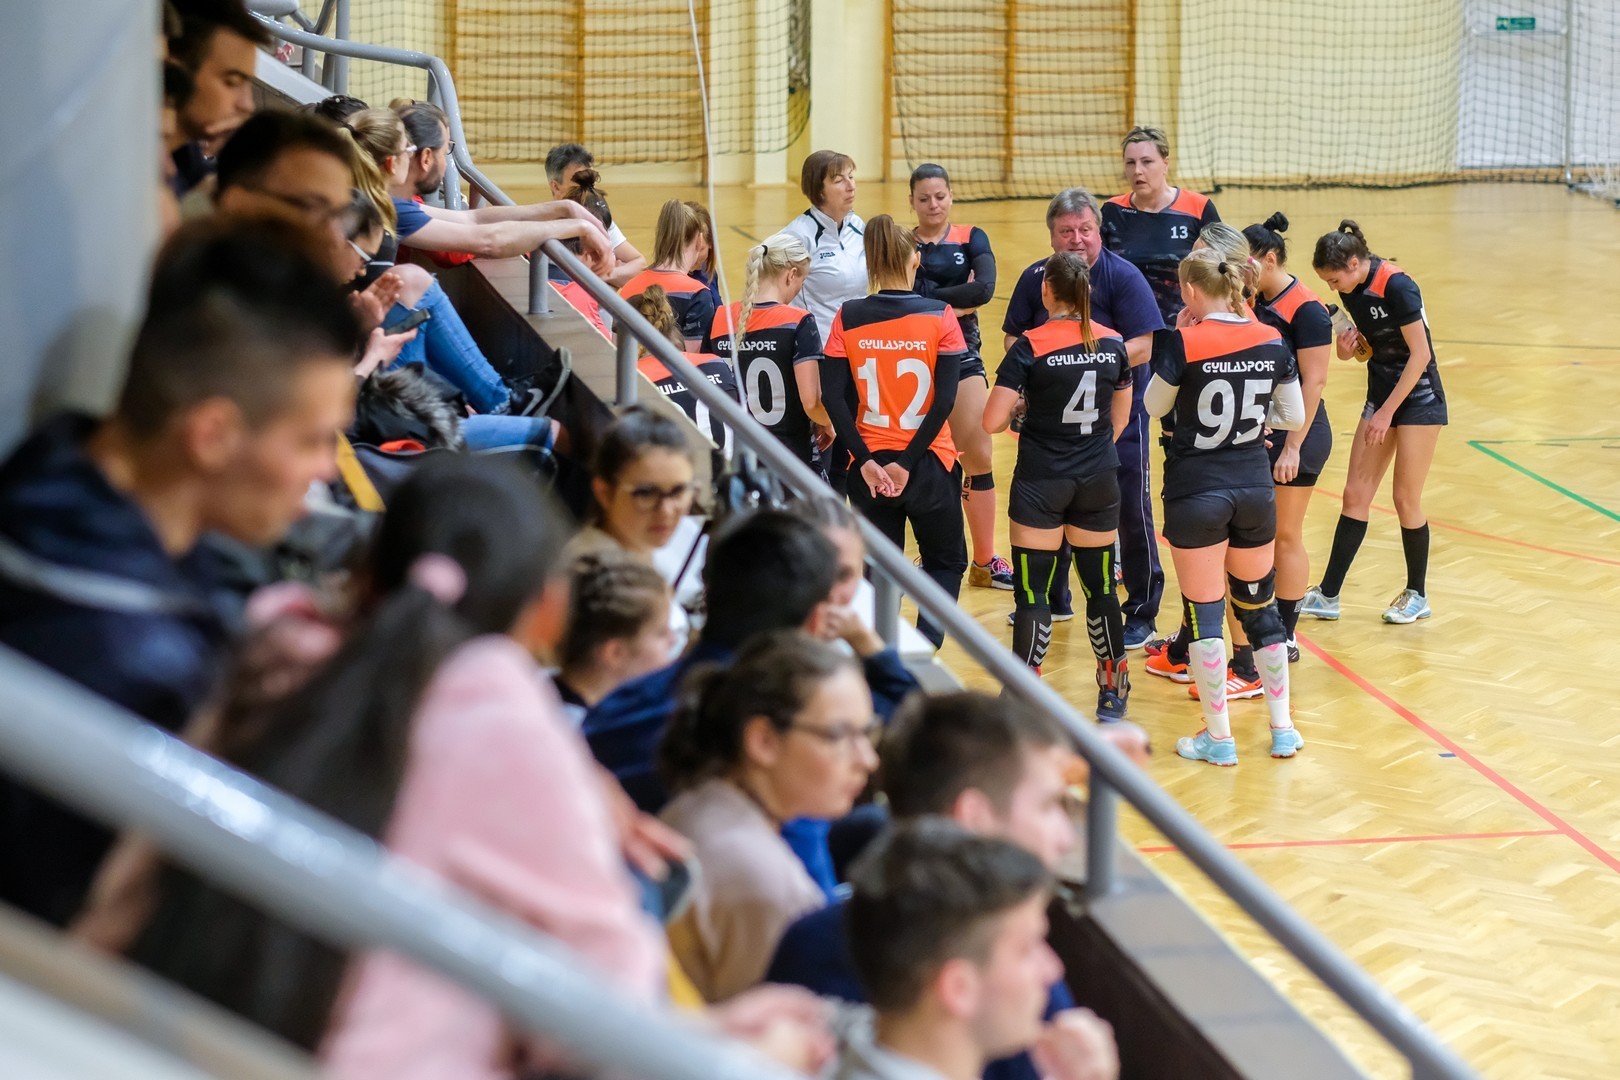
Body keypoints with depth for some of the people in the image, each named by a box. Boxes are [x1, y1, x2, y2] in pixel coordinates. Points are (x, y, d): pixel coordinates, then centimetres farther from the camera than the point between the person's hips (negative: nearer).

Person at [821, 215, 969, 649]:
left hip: (870, 466, 1)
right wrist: (908, 463, -10)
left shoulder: (847, 319, -4)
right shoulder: (939, 316, -8)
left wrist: (865, 460, -9)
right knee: (946, 563, 18)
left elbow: (833, 397, -10)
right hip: (928, 463, -1)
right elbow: (945, 399, -13)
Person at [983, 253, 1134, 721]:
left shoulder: (1031, 347, -12)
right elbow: (1119, 418, 12)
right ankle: (1114, 690, 23)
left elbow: (992, 421, -15)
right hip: (1099, 482, 4)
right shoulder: (1112, 344, 1)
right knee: (1099, 585, 15)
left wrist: (1018, 416, 6)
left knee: (1033, 591, 0)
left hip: (1040, 484, -4)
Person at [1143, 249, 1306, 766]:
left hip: (1196, 492, -4)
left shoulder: (1184, 344, -14)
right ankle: (1283, 728, 22)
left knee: (1204, 613, 5)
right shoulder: (1271, 342, -1)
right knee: (1259, 605, 18)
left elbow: (1154, 406, 1)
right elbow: (1294, 417, 6)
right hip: (1254, 487, 4)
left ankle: (1218, 738, 10)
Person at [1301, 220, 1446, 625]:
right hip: (1381, 396, 8)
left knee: (1405, 499, -2)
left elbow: (1420, 354, -20)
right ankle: (1328, 595, 8)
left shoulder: (1396, 286, -22)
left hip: (1417, 399, -8)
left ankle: (1417, 595, 15)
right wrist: (1349, 348, -9)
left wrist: (1386, 413, -18)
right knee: (1355, 494, 5)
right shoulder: (1353, 291, 2)